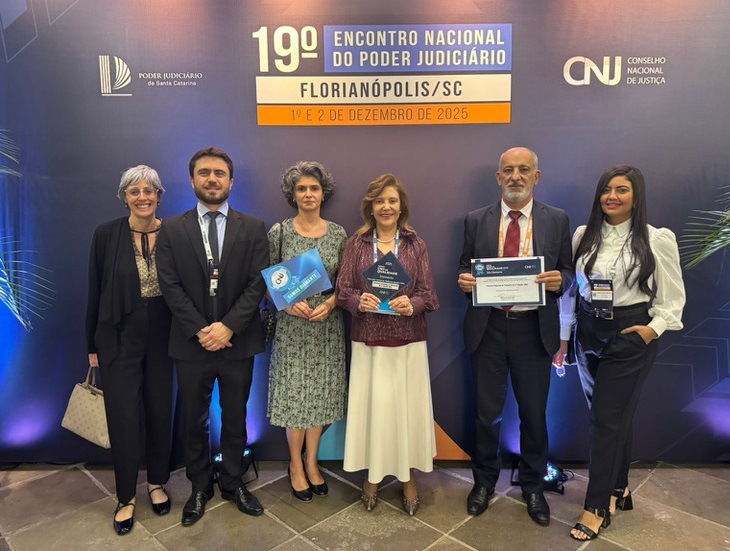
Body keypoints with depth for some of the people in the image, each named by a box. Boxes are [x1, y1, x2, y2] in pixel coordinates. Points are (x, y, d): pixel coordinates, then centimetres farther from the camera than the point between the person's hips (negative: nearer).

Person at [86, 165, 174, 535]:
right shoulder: (107, 234, -6)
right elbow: (95, 292, -1)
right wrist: (93, 345, 2)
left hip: (162, 336, 1)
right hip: (120, 338, -1)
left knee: (160, 411, 13)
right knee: (123, 417, 5)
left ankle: (156, 483, 36)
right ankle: (126, 497, 26)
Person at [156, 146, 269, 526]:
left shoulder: (252, 228, 1)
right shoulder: (172, 230, 2)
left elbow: (258, 283, -6)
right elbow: (170, 285, -5)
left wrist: (228, 326, -15)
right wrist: (200, 330, -14)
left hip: (238, 342, 0)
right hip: (191, 342, 0)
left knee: (235, 419, 14)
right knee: (194, 421, 14)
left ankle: (233, 483, 33)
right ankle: (199, 487, 34)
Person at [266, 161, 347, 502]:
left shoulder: (338, 234, 3)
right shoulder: (279, 232, -3)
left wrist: (328, 304, -12)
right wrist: (289, 302, -17)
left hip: (327, 324, 2)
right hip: (291, 324, -2)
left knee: (321, 394, 10)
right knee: (295, 394, 4)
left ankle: (312, 463, 28)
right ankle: (295, 465, 25)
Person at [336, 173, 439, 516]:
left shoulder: (416, 245, 3)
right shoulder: (356, 243, 3)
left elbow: (428, 293, 1)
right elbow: (342, 290, 1)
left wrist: (412, 303, -19)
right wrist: (359, 300, -19)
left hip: (408, 340, 0)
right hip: (367, 340, 0)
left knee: (407, 406, 6)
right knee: (370, 406, 6)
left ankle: (408, 478, 25)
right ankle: (372, 476, 26)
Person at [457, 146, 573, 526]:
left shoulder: (556, 220, 3)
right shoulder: (476, 221, 4)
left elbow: (568, 273, 6)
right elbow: (465, 268, 9)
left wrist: (559, 280, -16)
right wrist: (464, 280, -14)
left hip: (534, 329, 0)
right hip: (488, 327, 0)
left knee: (534, 413, 13)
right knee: (486, 412, 12)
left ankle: (533, 487, 37)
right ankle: (484, 482, 35)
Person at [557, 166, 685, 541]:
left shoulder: (658, 239, -5)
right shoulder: (583, 235, 3)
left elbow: (672, 296, 1)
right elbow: (570, 288, 7)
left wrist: (654, 328, -13)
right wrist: (564, 336, 8)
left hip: (629, 336, -4)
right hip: (588, 331, 4)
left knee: (607, 418, -3)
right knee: (610, 415, 15)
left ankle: (597, 507, 10)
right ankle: (618, 489, 33)